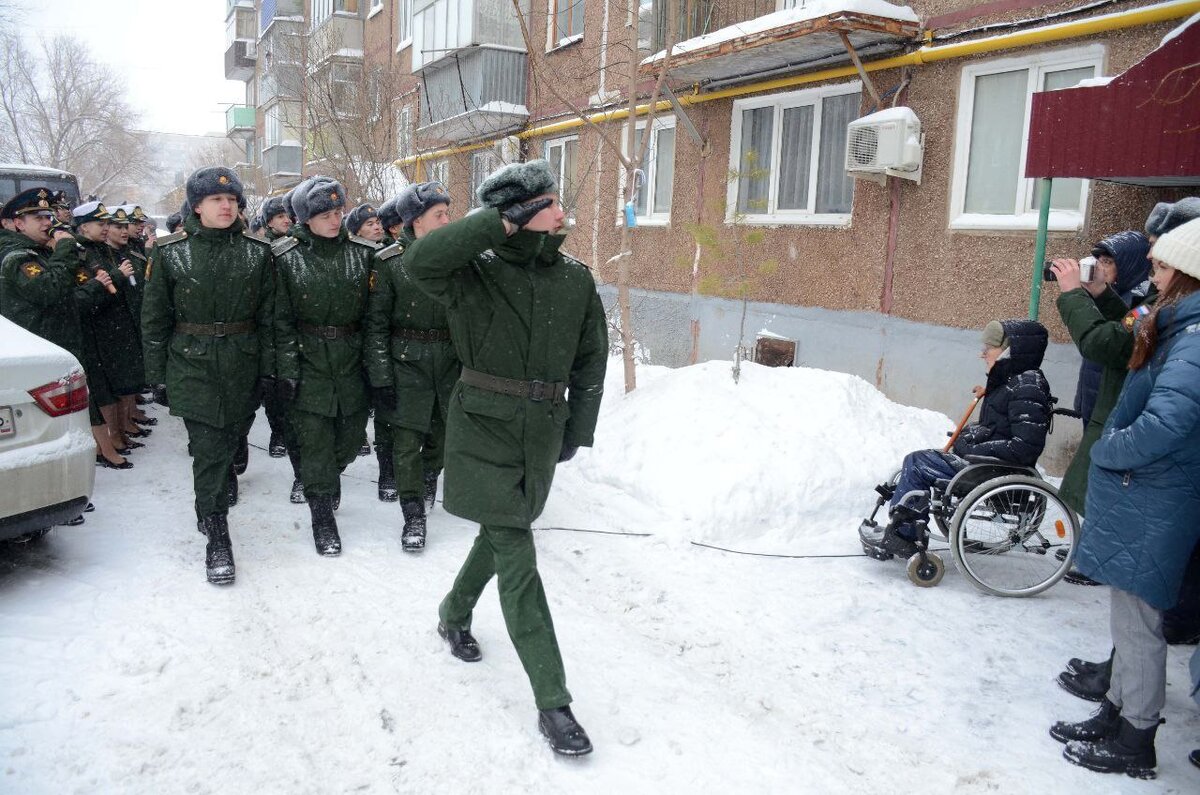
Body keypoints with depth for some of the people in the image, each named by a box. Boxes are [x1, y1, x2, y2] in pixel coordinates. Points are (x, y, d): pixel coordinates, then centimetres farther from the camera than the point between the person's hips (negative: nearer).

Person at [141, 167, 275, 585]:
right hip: (193, 366, -2)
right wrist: (158, 376, 0)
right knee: (208, 449, -7)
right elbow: (154, 320, 1)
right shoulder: (170, 253, -2)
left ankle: (214, 499, 41)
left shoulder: (257, 252, 2)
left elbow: (268, 316, 4)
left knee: (231, 439, 14)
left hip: (244, 366, 2)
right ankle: (217, 538, 2)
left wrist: (267, 369, 1)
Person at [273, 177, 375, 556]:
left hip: (351, 359, 3)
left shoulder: (362, 252, 1)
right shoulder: (287, 257, -4)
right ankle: (322, 515, 13)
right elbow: (282, 319, -4)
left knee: (350, 436, 12)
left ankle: (330, 477, 44)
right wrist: (287, 367, -9)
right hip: (308, 358, -2)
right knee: (315, 440, 0)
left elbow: (373, 313, 4)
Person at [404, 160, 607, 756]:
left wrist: (577, 431, 9)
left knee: (501, 538, 22)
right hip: (484, 427, -5)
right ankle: (553, 703, 0)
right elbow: (419, 260, -32)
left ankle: (455, 614, 51)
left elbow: (591, 361, 10)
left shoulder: (577, 280, 1)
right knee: (517, 561, -6)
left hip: (543, 432, 5)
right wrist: (501, 222, -31)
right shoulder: (477, 273, -10)